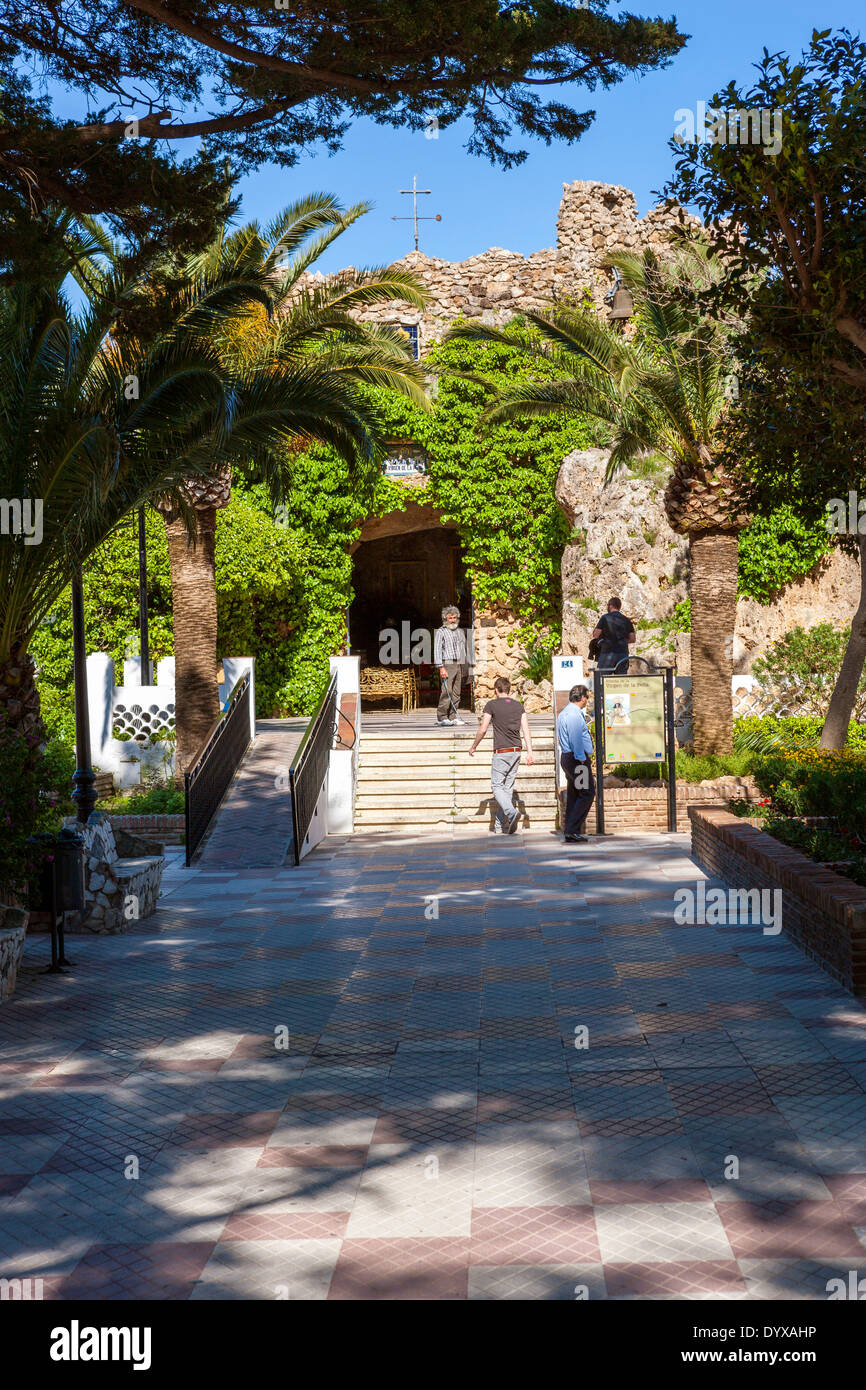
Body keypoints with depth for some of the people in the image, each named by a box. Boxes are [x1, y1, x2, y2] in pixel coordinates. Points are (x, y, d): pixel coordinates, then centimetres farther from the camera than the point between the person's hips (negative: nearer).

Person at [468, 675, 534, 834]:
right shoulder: (519, 705, 9)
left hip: (501, 751, -5)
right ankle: (502, 825, 13)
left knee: (496, 785, -1)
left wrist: (473, 747, 9)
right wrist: (529, 752, 1)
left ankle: (512, 812, -25)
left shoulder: (492, 705, -5)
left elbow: (483, 729, -5)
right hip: (517, 750, 5)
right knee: (508, 787, 11)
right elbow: (526, 731, 2)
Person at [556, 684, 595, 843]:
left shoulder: (564, 713, 18)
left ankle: (570, 833, 12)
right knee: (587, 793, -9)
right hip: (577, 759, -11)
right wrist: (582, 759, -18)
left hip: (567, 757, 11)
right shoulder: (574, 715, -16)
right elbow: (576, 740, -22)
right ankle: (572, 831, -13)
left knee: (573, 795, 11)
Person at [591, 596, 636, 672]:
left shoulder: (605, 618, -1)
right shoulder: (626, 620, 11)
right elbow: (633, 639, 9)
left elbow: (595, 635, -4)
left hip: (608, 652, -4)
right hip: (623, 653, 4)